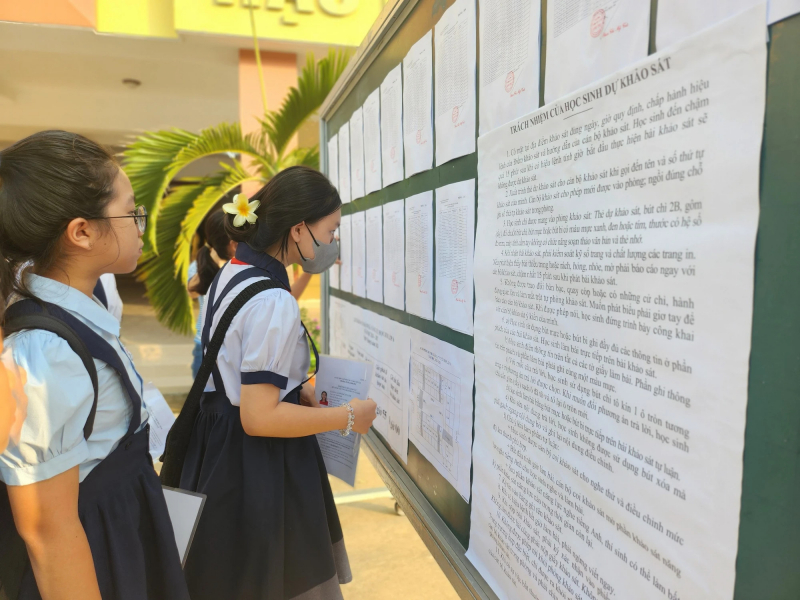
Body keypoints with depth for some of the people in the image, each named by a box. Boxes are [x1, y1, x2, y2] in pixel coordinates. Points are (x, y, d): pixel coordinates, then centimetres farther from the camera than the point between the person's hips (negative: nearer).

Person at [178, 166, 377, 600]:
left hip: (220, 447, 9)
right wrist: (347, 418, -16)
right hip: (257, 466, -9)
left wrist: (298, 391, 8)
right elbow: (259, 417, -25)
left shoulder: (233, 273, 5)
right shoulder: (273, 302, -25)